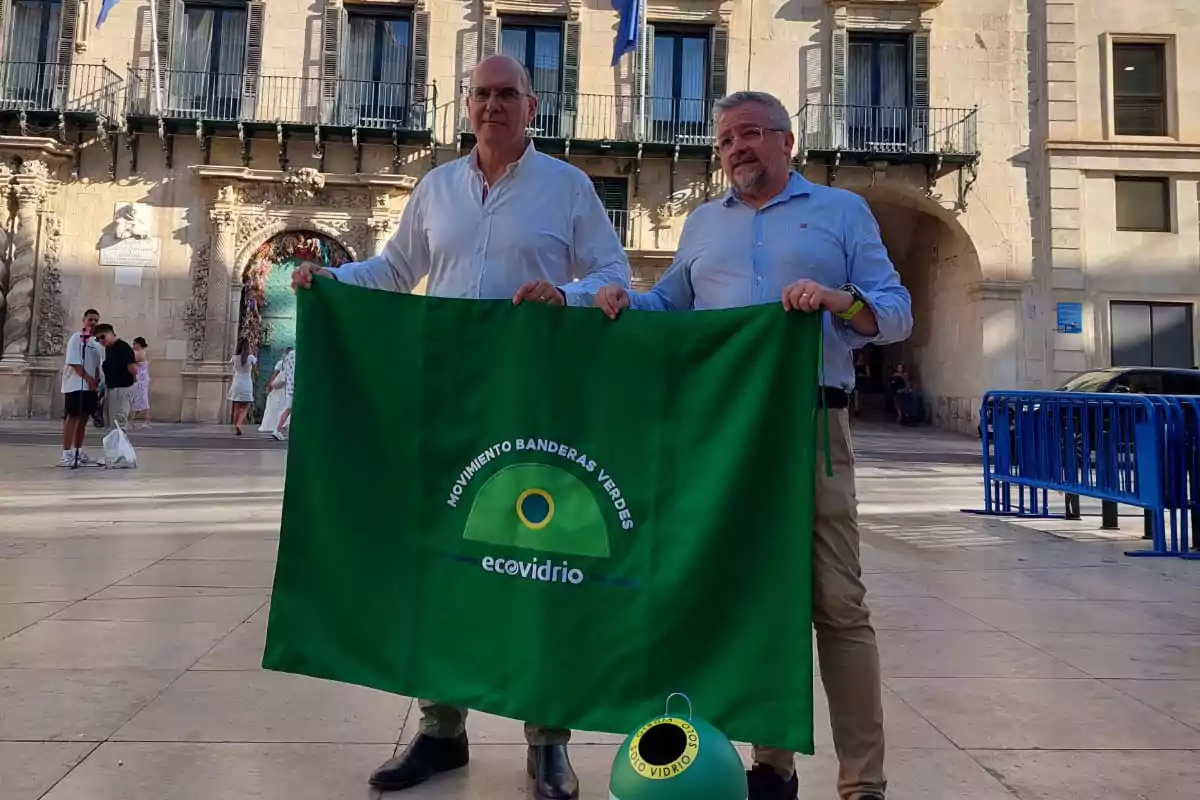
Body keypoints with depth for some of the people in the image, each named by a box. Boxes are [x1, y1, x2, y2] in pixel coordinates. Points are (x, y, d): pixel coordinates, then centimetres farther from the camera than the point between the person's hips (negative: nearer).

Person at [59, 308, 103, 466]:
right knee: (72, 418, -7)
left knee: (83, 418, 11)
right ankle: (66, 455, -8)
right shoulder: (76, 338, -8)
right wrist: (90, 380, -16)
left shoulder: (96, 341, 14)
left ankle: (78, 452, 18)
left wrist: (97, 382, 5)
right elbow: (75, 364, -15)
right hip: (75, 385, -7)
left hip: (91, 386, 7)